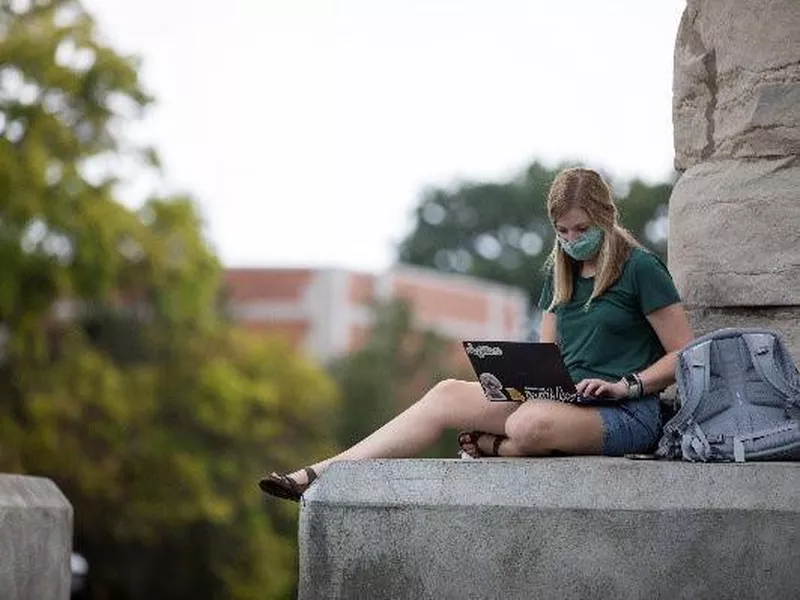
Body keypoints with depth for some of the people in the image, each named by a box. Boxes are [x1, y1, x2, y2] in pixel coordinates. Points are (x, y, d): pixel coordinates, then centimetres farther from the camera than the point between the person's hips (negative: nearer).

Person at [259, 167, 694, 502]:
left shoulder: (640, 269, -4)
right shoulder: (560, 273, 18)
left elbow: (687, 356, -5)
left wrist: (626, 386, -17)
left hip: (626, 414, -7)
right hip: (565, 402, 7)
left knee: (530, 424, -41)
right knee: (448, 394, -12)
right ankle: (323, 474, -19)